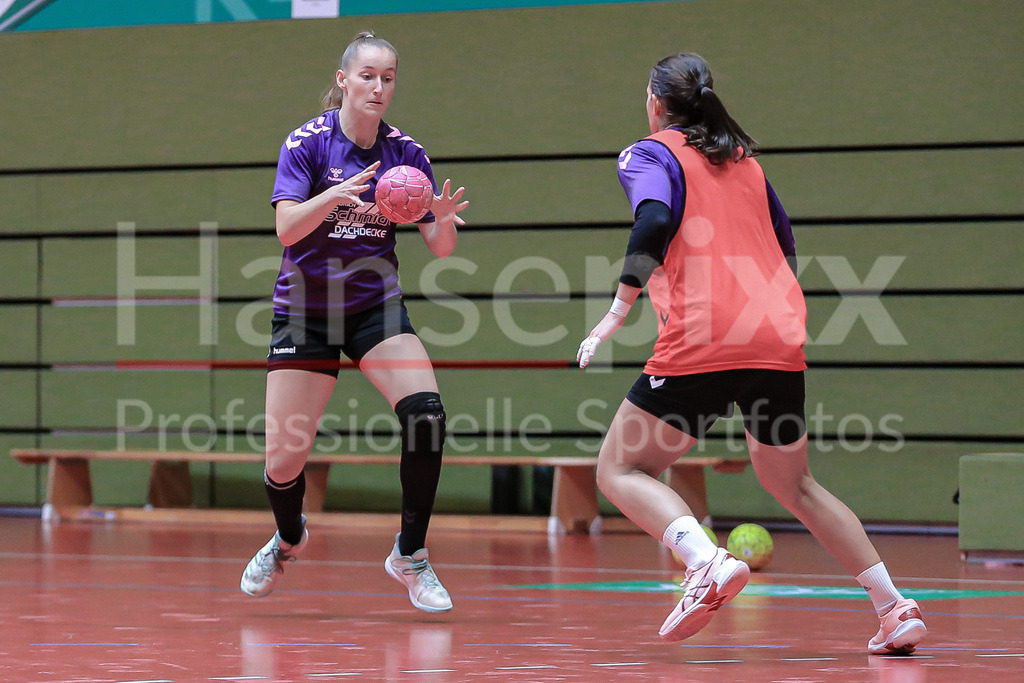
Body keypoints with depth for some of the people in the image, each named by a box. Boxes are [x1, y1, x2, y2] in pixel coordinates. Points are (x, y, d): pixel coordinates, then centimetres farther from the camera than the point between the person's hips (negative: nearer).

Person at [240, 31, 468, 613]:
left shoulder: (406, 152, -2)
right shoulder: (308, 141, -11)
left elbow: (440, 247, -2)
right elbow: (286, 228, -22)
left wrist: (444, 221, -24)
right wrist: (334, 196, -39)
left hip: (376, 308, 2)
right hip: (306, 311, -2)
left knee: (426, 414, -23)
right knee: (284, 461, -4)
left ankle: (411, 555, -7)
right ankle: (290, 538, 32)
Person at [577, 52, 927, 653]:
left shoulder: (651, 154, 4)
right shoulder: (745, 159, 22)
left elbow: (655, 221, -16)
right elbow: (786, 245, 27)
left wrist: (618, 311, -16)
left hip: (702, 344, -6)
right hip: (782, 340, 6)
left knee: (621, 471, 3)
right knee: (793, 484, 23)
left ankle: (707, 561, -24)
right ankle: (895, 608, 14)